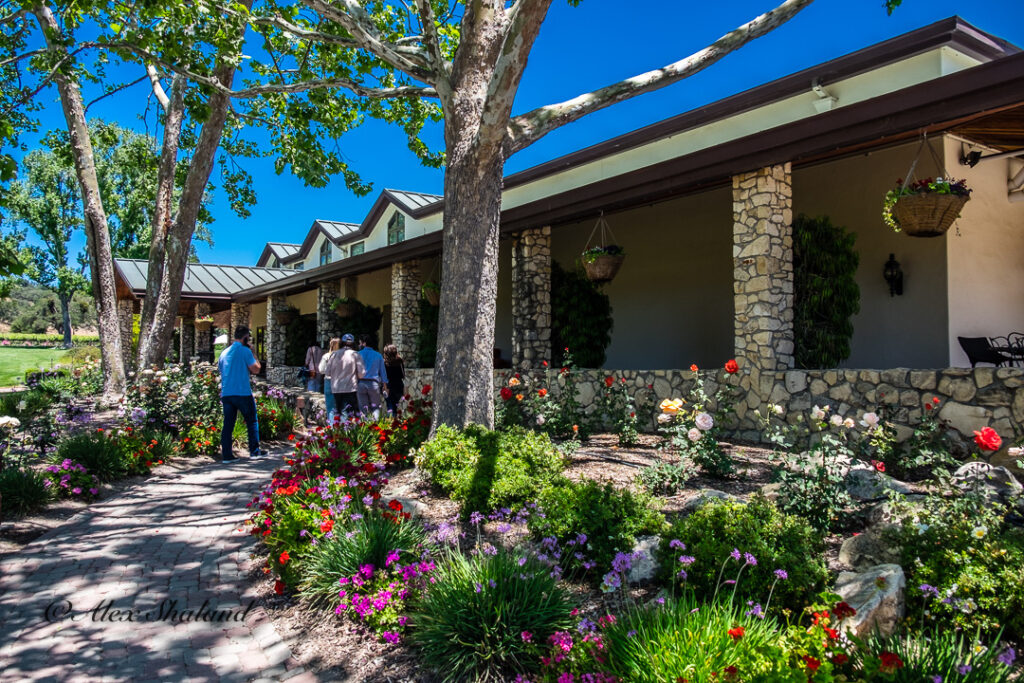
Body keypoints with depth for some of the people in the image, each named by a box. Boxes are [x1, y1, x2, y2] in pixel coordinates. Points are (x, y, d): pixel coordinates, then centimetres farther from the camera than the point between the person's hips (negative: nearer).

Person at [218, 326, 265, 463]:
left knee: (228, 424, 5)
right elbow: (255, 369, -6)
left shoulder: (224, 352, 14)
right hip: (242, 392, -6)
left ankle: (226, 454, 4)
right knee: (252, 421, 7)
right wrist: (252, 352, 3)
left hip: (226, 393, 6)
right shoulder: (245, 350, -7)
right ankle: (254, 451, 9)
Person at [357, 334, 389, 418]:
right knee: (375, 407, 6)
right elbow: (383, 371, 9)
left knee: (363, 408, 5)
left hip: (361, 383, 0)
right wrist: (385, 386, 13)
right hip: (374, 383, 0)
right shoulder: (378, 355, 8)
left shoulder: (358, 355, 5)